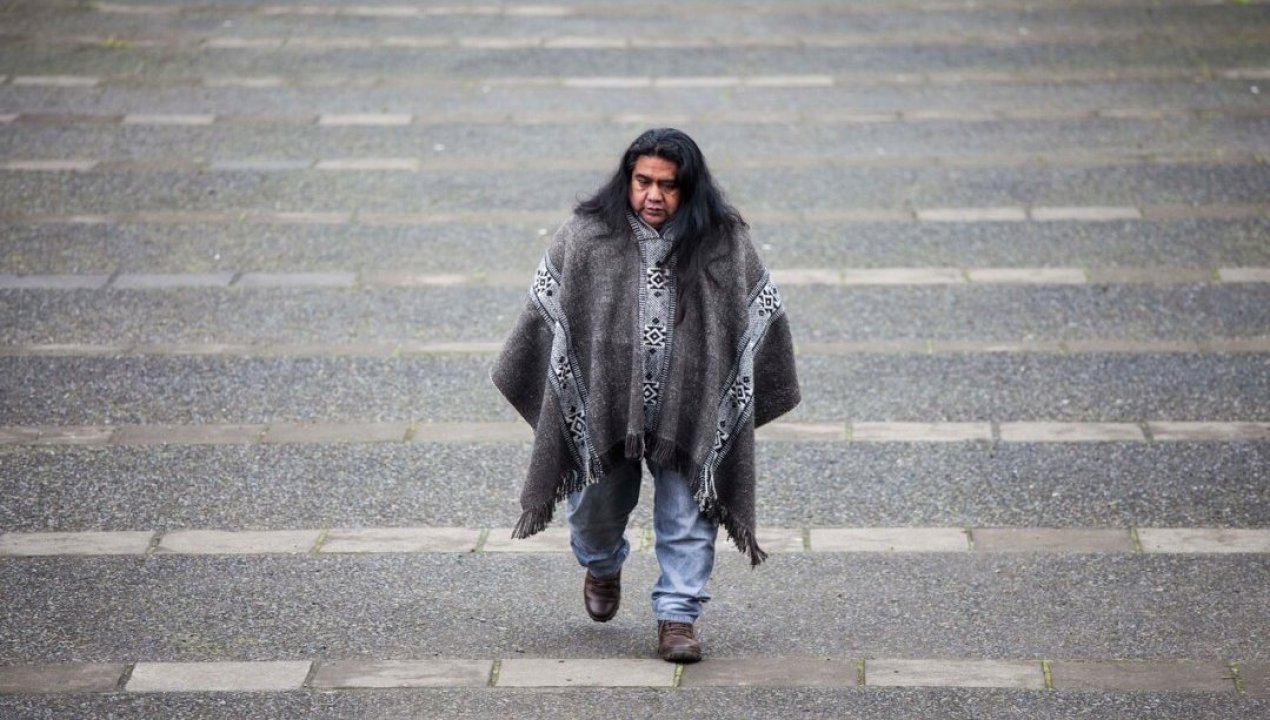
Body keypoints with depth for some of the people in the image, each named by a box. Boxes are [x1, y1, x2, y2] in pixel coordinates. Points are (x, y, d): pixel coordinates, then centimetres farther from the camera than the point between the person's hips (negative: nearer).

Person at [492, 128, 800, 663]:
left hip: (688, 411, -1)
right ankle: (602, 567, 48)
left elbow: (760, 319, 5)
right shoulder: (586, 238, -7)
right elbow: (546, 312, 2)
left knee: (686, 512, -2)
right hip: (604, 407, 1)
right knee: (596, 507, 16)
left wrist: (746, 402, 8)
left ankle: (677, 615, 9)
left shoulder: (724, 245, -6)